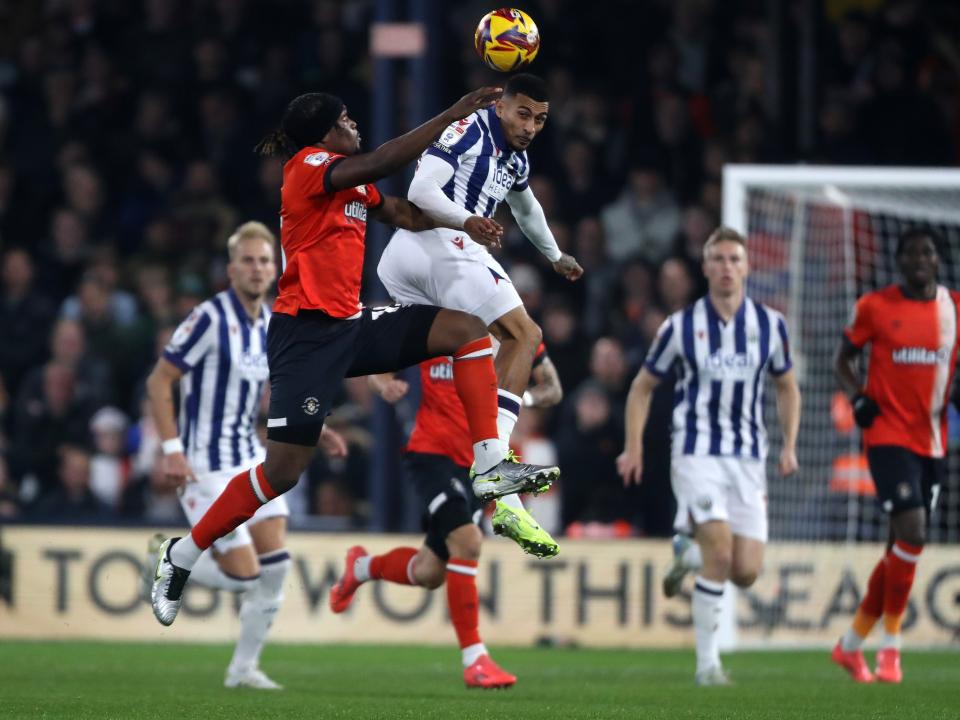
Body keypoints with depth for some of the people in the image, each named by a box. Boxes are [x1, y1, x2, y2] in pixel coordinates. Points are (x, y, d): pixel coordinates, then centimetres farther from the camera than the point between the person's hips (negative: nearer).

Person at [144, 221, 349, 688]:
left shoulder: (272, 326, 9)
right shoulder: (210, 318, -15)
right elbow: (159, 382, -13)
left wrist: (316, 431, 11)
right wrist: (172, 450, -20)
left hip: (250, 459, 7)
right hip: (205, 468, -7)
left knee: (275, 566, -3)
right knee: (243, 574, -11)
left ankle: (244, 667, 10)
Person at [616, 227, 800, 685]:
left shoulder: (770, 325, 4)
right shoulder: (680, 326, -2)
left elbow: (787, 387, 19)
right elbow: (642, 387, 10)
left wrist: (789, 446, 7)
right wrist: (634, 448, 0)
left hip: (748, 458, 3)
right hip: (696, 453, -3)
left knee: (746, 573, -5)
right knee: (720, 548, -24)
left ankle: (688, 554, 30)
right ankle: (706, 661, -12)